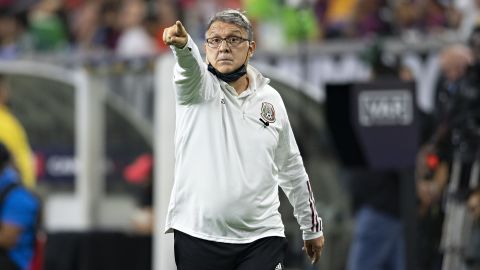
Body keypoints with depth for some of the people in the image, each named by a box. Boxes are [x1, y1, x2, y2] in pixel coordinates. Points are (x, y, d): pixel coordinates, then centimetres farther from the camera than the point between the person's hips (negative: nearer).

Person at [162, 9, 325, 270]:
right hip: (198, 238, -2)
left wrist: (312, 226, 25)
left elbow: (291, 168, 21)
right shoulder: (198, 86, 1)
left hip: (261, 239, 2)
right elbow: (189, 65, -25)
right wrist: (181, 45, -49)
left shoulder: (271, 99, 11)